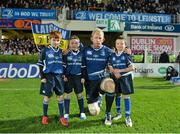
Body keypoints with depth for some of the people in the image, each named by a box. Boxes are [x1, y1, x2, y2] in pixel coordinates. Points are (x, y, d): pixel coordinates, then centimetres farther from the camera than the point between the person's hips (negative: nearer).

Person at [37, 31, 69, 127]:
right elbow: (41, 65, -3)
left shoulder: (61, 51, 9)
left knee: (60, 96, 6)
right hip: (48, 76, -3)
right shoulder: (45, 51, -4)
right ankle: (45, 116, 20)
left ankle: (61, 117, 15)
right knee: (47, 97, 3)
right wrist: (42, 77, -9)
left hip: (59, 76, 4)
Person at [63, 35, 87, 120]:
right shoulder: (67, 53, -1)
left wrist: (83, 77, 2)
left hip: (78, 76, 1)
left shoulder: (81, 54, 4)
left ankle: (82, 112, 16)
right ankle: (66, 113, 13)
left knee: (79, 94, 7)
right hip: (68, 76, -1)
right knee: (67, 94, 4)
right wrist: (64, 75, -7)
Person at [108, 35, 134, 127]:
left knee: (126, 96, -4)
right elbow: (110, 67, 3)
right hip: (116, 77, 4)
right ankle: (118, 113, 32)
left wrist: (120, 70, -17)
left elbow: (132, 68, -14)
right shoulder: (112, 55, 2)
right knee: (117, 95, 15)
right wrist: (115, 72, -17)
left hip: (125, 77, -4)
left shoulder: (126, 55, -9)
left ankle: (127, 117, 1)